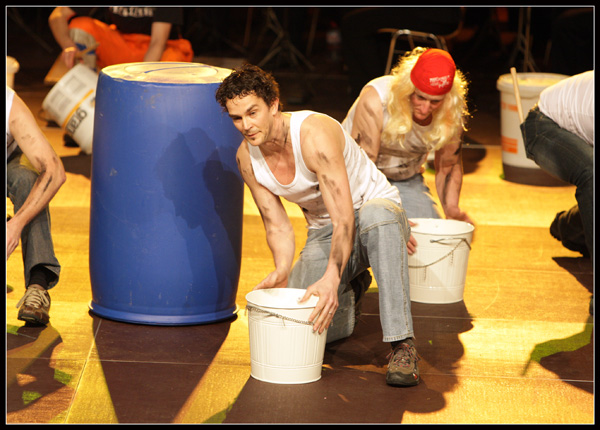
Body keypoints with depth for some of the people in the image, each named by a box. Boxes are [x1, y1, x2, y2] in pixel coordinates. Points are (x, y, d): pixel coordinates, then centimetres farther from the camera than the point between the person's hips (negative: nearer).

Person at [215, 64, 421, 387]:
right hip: (323, 233, 5)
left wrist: (331, 278, -48)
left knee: (376, 217, -44)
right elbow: (277, 227, -5)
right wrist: (282, 271, -27)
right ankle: (347, 294, 22)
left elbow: (344, 218, -35)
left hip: (376, 206, -5)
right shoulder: (247, 157, -10)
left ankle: (402, 344, -39)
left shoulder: (314, 134, -30)